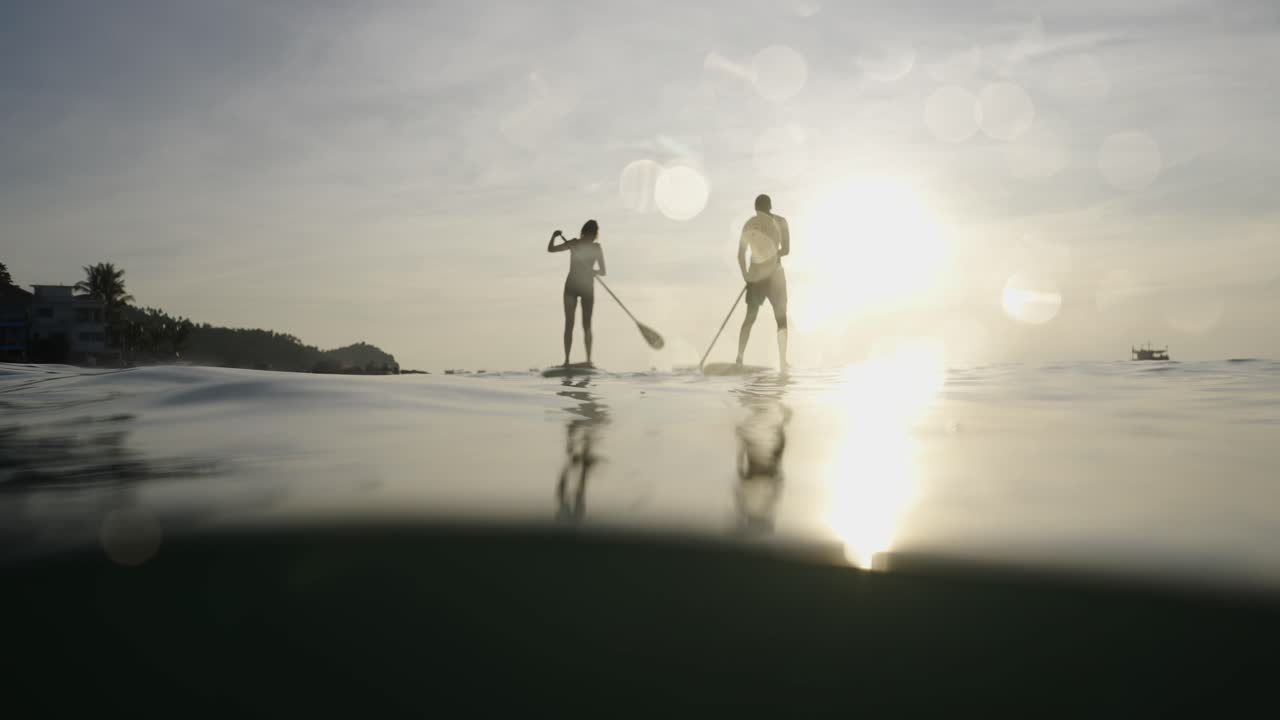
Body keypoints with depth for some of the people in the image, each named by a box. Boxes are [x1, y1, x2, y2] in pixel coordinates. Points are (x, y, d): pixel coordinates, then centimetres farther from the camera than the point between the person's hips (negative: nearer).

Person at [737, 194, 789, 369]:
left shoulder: (749, 224, 5)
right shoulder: (780, 221, -1)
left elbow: (741, 254, 1)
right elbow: (786, 250, -5)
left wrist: (745, 275, 10)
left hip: (755, 275, 3)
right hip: (774, 273, -3)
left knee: (750, 317, 14)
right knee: (781, 319, 5)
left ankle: (739, 358, 5)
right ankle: (782, 362, -3)